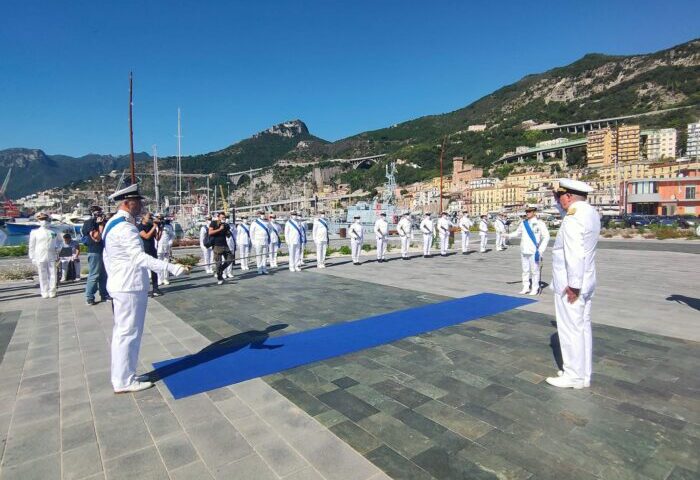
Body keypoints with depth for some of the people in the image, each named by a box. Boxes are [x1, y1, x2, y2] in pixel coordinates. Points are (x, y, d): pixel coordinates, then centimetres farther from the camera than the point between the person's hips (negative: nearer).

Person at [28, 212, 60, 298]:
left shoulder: (53, 232, 9)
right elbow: (32, 246, 4)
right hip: (40, 258, -1)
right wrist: (32, 258, 0)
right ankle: (45, 293, 8)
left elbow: (58, 242, 19)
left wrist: (57, 248, -3)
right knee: (43, 276, 1)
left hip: (51, 257, 2)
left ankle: (52, 292, 9)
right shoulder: (34, 232, 3)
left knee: (52, 275, 0)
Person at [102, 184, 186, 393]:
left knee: (122, 333, 17)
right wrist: (171, 268, -34)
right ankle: (124, 381, 9)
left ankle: (122, 377, 28)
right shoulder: (124, 227, -19)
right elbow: (140, 257, -28)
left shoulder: (113, 224, 14)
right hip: (130, 288, -10)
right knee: (128, 333, -1)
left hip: (121, 286, 11)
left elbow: (107, 257, 19)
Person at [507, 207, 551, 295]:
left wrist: (540, 250, -11)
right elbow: (517, 233, 17)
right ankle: (526, 287, 19)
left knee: (534, 271, 2)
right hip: (524, 251, 5)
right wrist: (508, 235, -1)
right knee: (525, 270, 10)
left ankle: (535, 289, 12)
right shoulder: (523, 223, 9)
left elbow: (546, 237, -5)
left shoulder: (539, 223, -4)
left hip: (534, 252, -4)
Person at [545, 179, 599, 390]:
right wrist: (558, 199, 17)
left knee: (570, 329, 0)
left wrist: (573, 285, -22)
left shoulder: (573, 219, -20)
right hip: (585, 282, 10)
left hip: (571, 285, -10)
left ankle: (574, 376, 11)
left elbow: (575, 255, -27)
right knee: (583, 327, 15)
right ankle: (585, 374, 25)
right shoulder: (590, 212, 9)